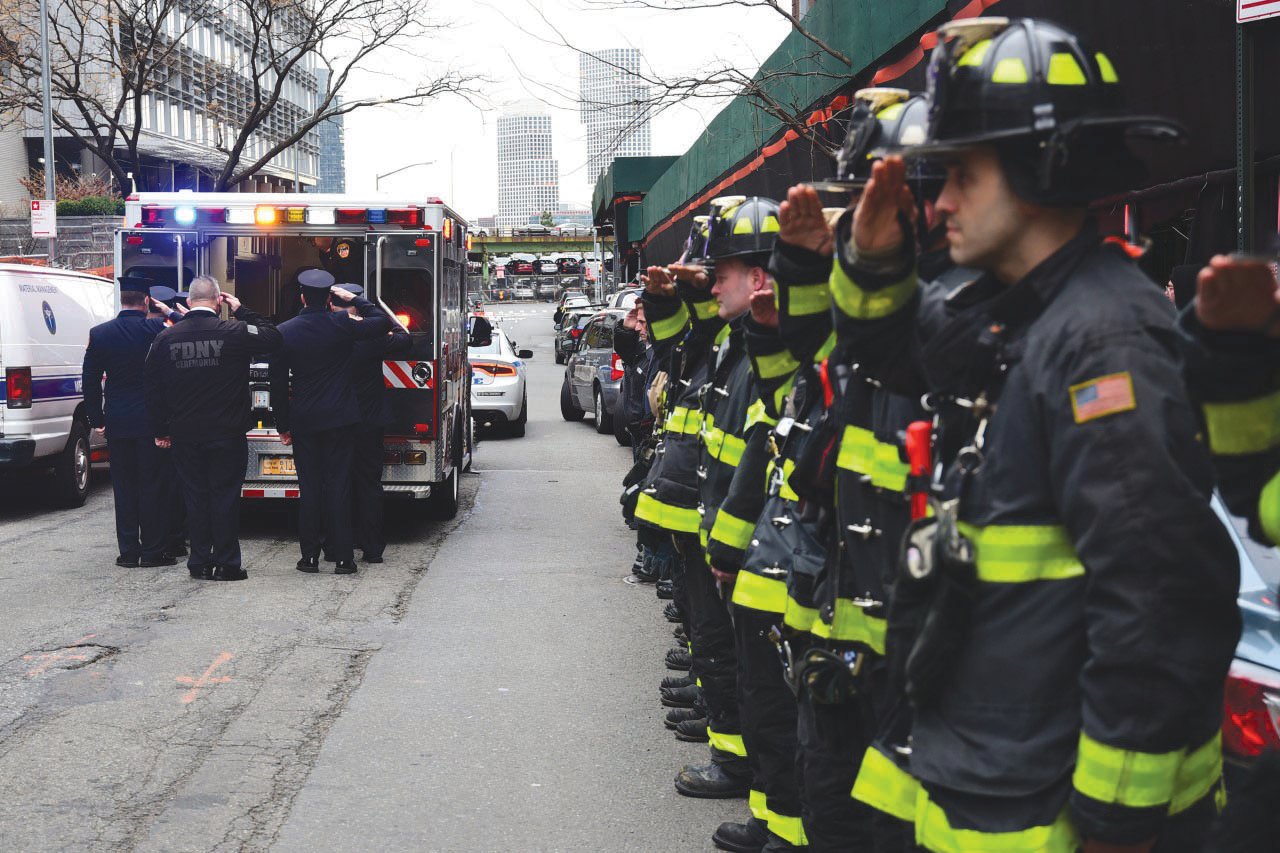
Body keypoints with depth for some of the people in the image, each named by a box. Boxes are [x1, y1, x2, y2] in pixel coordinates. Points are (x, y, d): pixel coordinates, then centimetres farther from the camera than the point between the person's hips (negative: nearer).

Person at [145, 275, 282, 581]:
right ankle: (226, 563, 5)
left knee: (195, 497, 9)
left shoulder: (166, 338, 1)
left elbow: (153, 389, 5)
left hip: (184, 434, 3)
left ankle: (200, 562, 13)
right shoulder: (234, 332, -11)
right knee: (225, 495, 3)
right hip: (227, 433, -3)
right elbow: (273, 338, 1)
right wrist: (242, 311, 6)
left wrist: (160, 431, 12)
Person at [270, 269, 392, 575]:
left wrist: (283, 426, 8)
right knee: (338, 485, 2)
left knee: (309, 487, 7)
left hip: (303, 423, 1)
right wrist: (354, 300, 11)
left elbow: (278, 385, 0)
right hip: (341, 421, -1)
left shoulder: (284, 332, -2)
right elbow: (383, 323, 4)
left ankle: (310, 556, 9)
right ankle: (342, 557, 1)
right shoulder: (342, 324, -8)